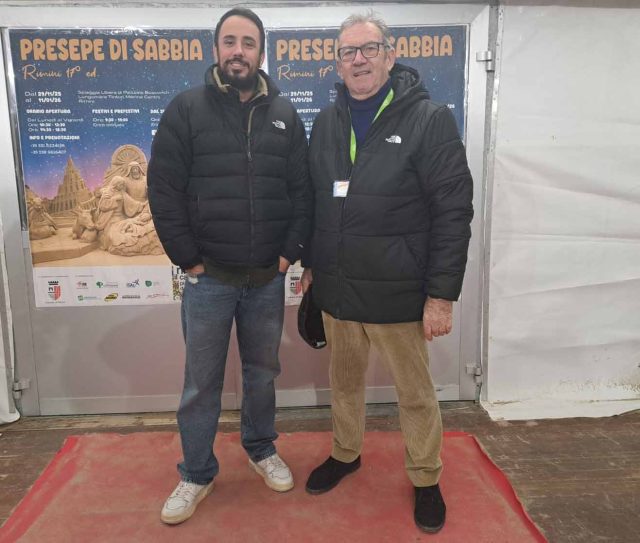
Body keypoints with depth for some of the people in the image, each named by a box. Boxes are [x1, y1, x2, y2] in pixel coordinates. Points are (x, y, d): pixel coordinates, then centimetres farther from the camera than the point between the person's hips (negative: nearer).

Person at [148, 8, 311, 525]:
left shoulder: (284, 114, 5)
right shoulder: (187, 108, -2)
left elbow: (302, 190, 5)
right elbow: (164, 190, -4)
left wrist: (290, 252, -3)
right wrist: (188, 259, -7)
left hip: (268, 277, 2)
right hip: (208, 277, -2)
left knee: (262, 372, 16)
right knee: (202, 382, 9)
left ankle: (262, 449, 38)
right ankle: (197, 474, 28)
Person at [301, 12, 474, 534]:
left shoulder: (429, 119, -9)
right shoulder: (327, 122, 7)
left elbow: (454, 213, -12)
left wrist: (442, 294, -15)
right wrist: (310, 263, 13)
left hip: (397, 292, -4)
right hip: (336, 289, 5)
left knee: (415, 393, 12)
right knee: (344, 379, 21)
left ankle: (426, 480, 35)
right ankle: (345, 454, 45)